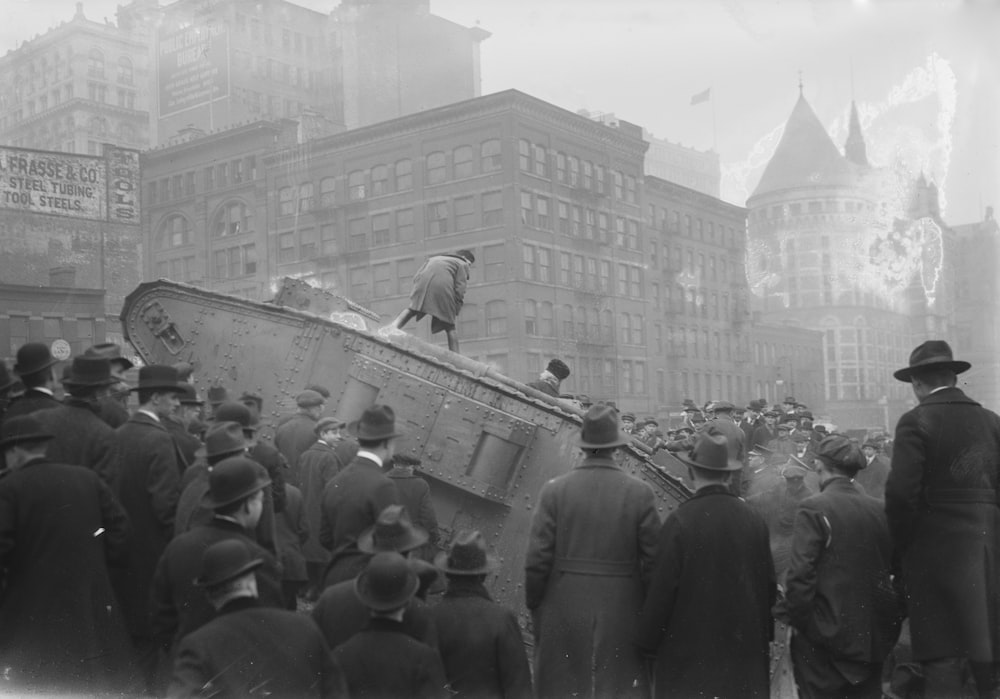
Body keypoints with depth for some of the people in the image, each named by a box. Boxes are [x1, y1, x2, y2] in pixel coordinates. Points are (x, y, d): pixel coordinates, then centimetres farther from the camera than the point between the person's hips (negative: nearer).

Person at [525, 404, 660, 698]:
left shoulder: (554, 490, -7)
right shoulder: (641, 493, -7)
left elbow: (537, 560, -7)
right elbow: (653, 561, -5)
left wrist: (534, 607, 7)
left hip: (563, 612, 0)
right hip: (621, 616, 0)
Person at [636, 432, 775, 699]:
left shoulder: (680, 521, -14)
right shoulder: (753, 519, 0)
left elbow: (662, 588, -12)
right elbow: (769, 585, 7)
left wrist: (648, 644, -1)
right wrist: (762, 638, 19)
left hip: (688, 648, -4)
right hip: (743, 647, 4)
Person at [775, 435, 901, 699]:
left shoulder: (813, 509, -12)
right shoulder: (879, 510, 2)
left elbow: (801, 573, -17)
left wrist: (792, 615, -6)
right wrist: (891, 622, 15)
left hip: (825, 632, -5)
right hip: (873, 637, 5)